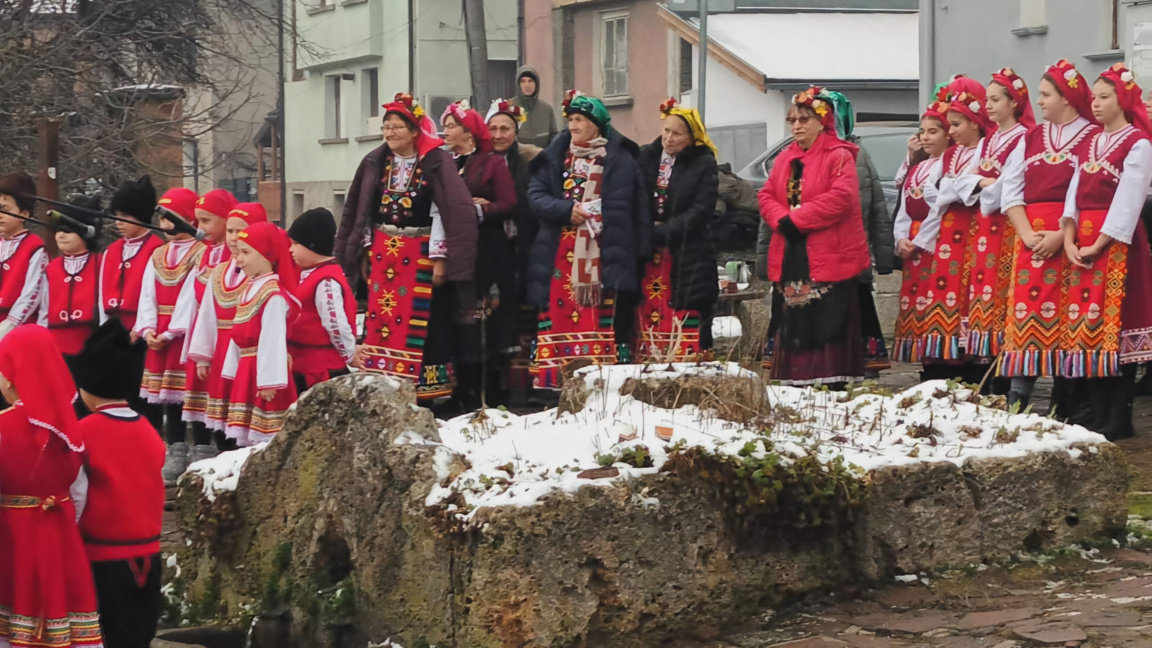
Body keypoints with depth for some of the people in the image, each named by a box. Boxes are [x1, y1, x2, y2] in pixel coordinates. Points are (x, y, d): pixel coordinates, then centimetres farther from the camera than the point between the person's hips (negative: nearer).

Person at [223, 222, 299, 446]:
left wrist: (268, 381, -24)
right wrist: (234, 372, 17)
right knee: (247, 436, 13)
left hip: (264, 372, -10)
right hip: (247, 372, 10)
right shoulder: (251, 289, 15)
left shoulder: (274, 295, -16)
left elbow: (273, 340, -21)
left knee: (265, 440, -9)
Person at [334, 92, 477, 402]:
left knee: (418, 323, -2)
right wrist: (365, 251, 8)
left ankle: (423, 390, 4)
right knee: (380, 320, 2)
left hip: (420, 254, -4)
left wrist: (440, 257, -14)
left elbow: (449, 211, -10)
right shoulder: (375, 163, 8)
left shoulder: (436, 163, -7)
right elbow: (361, 209, 12)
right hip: (383, 252, 4)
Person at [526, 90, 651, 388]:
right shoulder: (555, 157, 14)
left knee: (603, 324, -5)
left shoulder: (620, 159, 5)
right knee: (559, 320, -3)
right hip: (561, 257, 2)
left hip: (603, 256, -2)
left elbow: (638, 207, 3)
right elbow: (536, 196, 5)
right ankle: (553, 384, -3)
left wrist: (641, 250, -3)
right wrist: (567, 210, -11)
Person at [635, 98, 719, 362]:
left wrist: (660, 233, -13)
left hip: (688, 260, -3)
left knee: (687, 336, -8)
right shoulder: (645, 157, 10)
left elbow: (699, 212, -8)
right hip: (648, 259, 3)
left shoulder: (704, 164, 0)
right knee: (648, 329, -1)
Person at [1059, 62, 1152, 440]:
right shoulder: (1088, 143, 16)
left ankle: (1119, 420, -3)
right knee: (1086, 324, 4)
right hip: (1082, 241, 7)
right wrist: (1069, 240, -4)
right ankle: (1099, 416, 9)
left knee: (1115, 324, -7)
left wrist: (1098, 245, -14)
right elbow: (1074, 193, 10)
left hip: (1117, 242, -7)